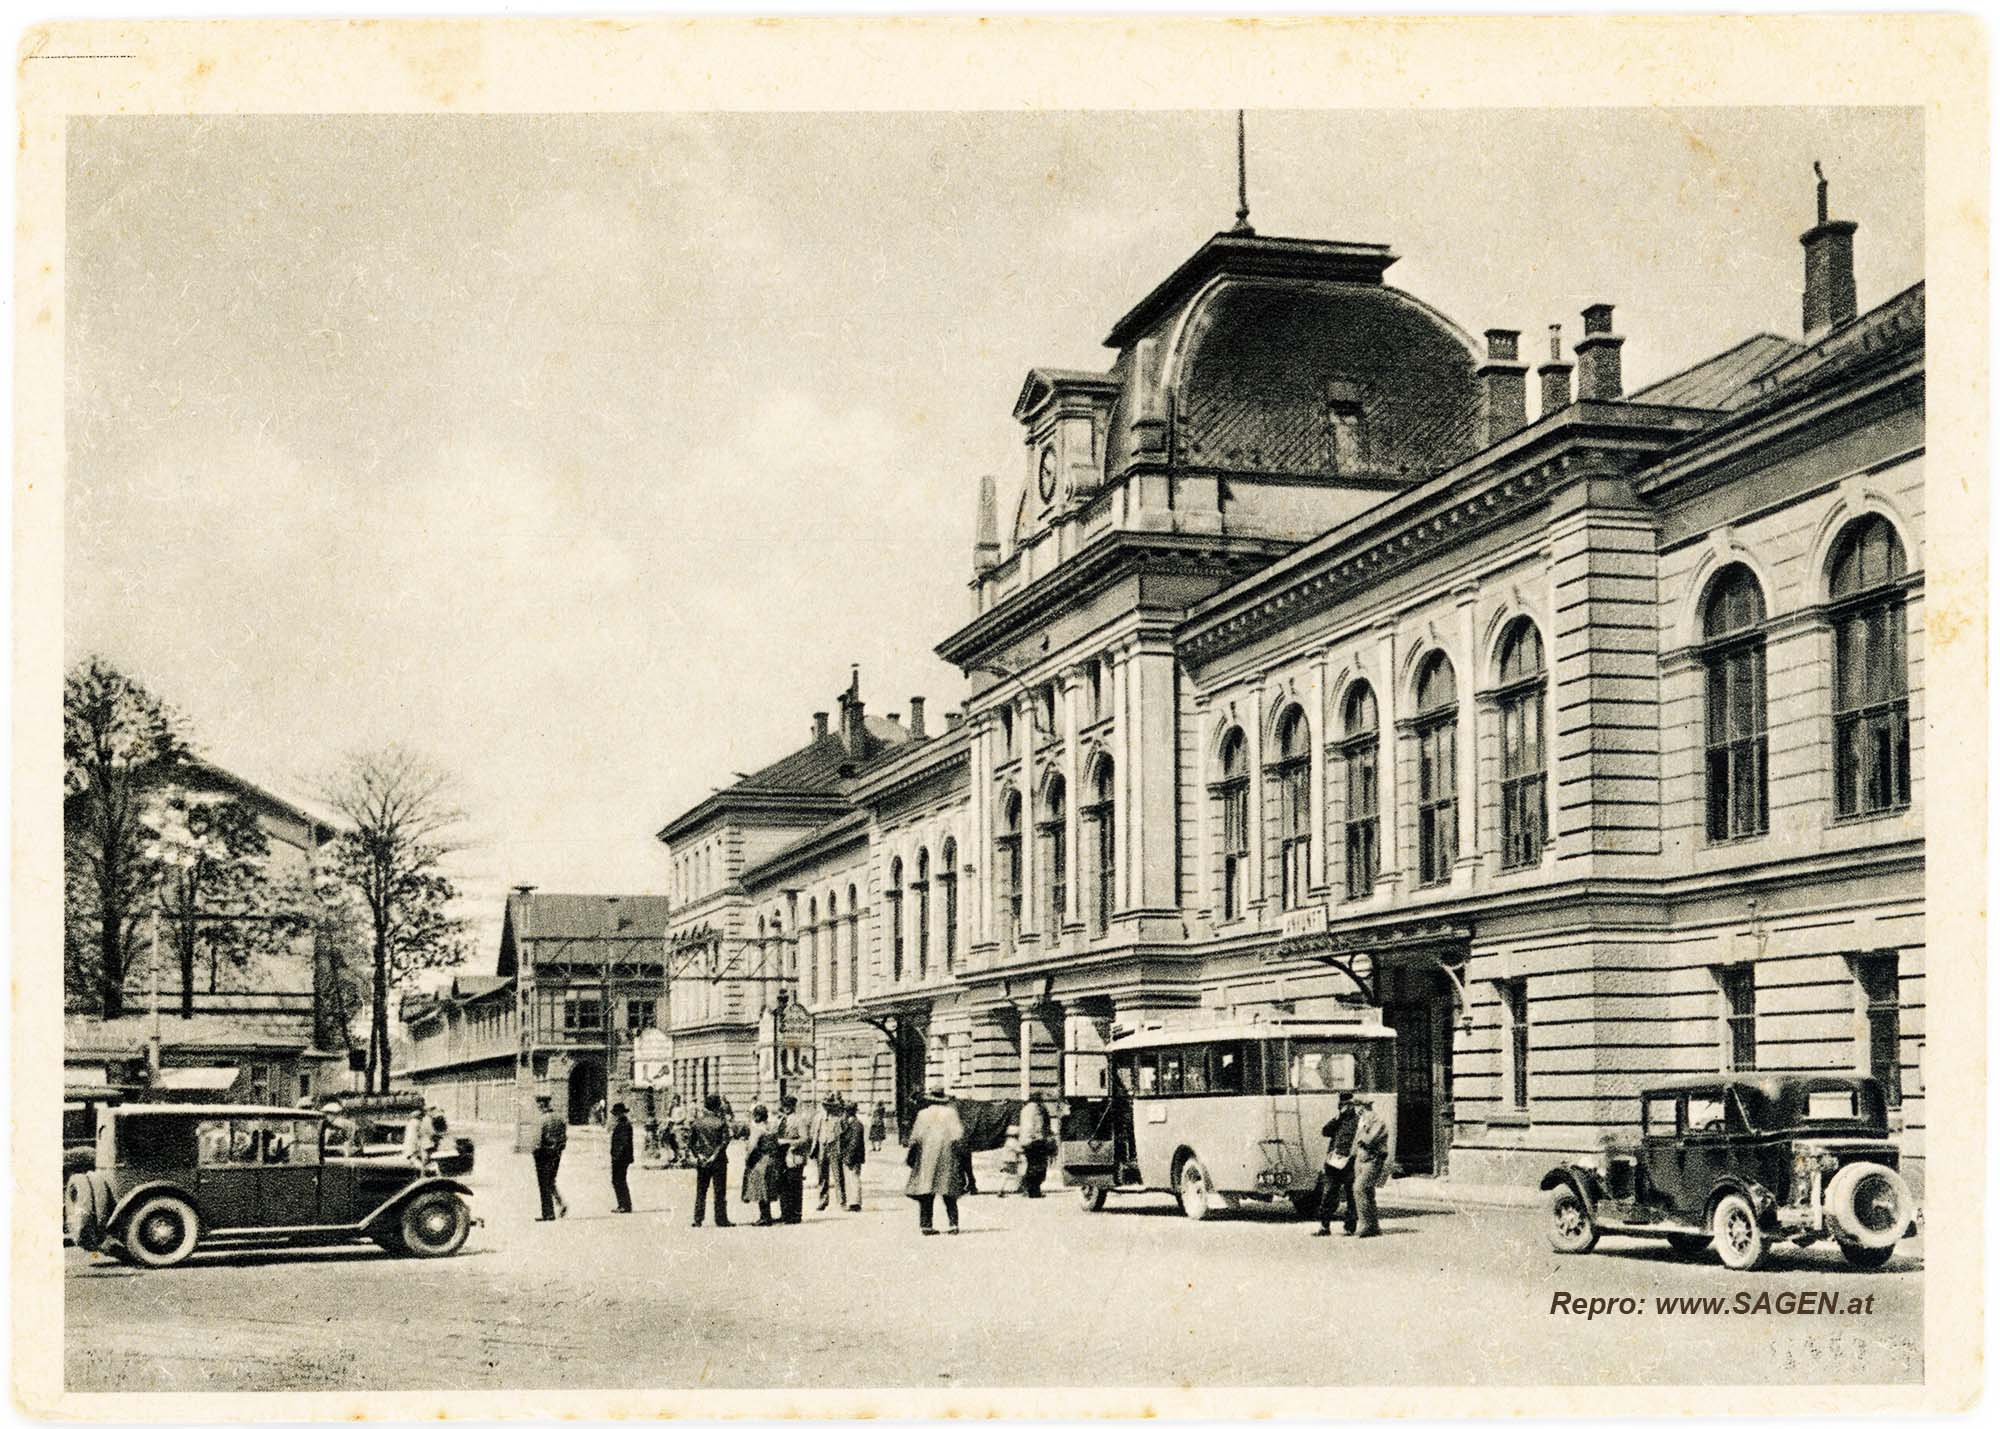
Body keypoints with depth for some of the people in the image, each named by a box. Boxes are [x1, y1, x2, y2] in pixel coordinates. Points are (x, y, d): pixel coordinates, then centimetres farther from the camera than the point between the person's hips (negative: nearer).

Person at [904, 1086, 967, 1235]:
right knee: (949, 1196, 7)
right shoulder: (950, 1113, 1)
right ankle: (954, 1224, 0)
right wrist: (961, 1154, 4)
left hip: (927, 1157, -1)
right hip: (947, 1157, 1)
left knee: (926, 1195, 4)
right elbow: (959, 1135, -4)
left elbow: (915, 1138, -1)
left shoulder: (923, 1115, -1)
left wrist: (911, 1157, 8)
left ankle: (925, 1225, -1)